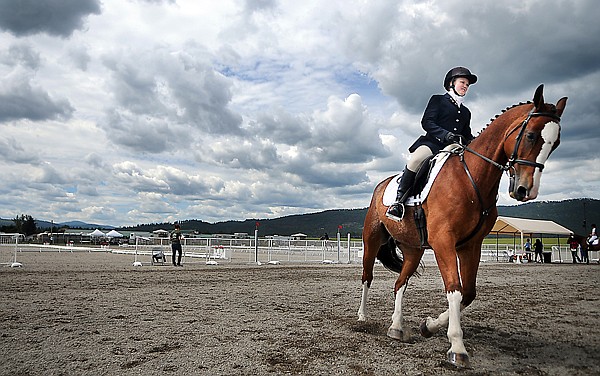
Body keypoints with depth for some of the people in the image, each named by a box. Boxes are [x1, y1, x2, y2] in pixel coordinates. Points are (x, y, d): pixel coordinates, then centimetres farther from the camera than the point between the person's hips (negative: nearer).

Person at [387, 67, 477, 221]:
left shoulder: (466, 112, 31)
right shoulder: (438, 100, 15)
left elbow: (467, 135, 27)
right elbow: (427, 122, -1)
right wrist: (445, 134, -17)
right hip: (433, 143, -6)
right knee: (416, 158, -37)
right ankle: (399, 200, -28)